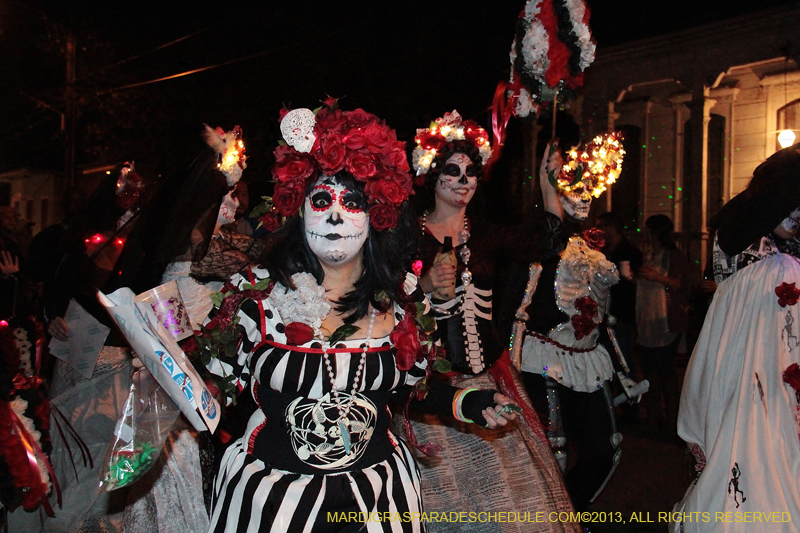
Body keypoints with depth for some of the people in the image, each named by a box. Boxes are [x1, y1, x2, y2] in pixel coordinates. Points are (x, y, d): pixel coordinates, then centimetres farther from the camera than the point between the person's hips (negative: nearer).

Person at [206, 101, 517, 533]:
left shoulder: (400, 298, -5)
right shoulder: (258, 294, -11)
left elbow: (411, 385, 7)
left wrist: (465, 404, -3)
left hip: (375, 490, 3)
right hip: (271, 488, -2)